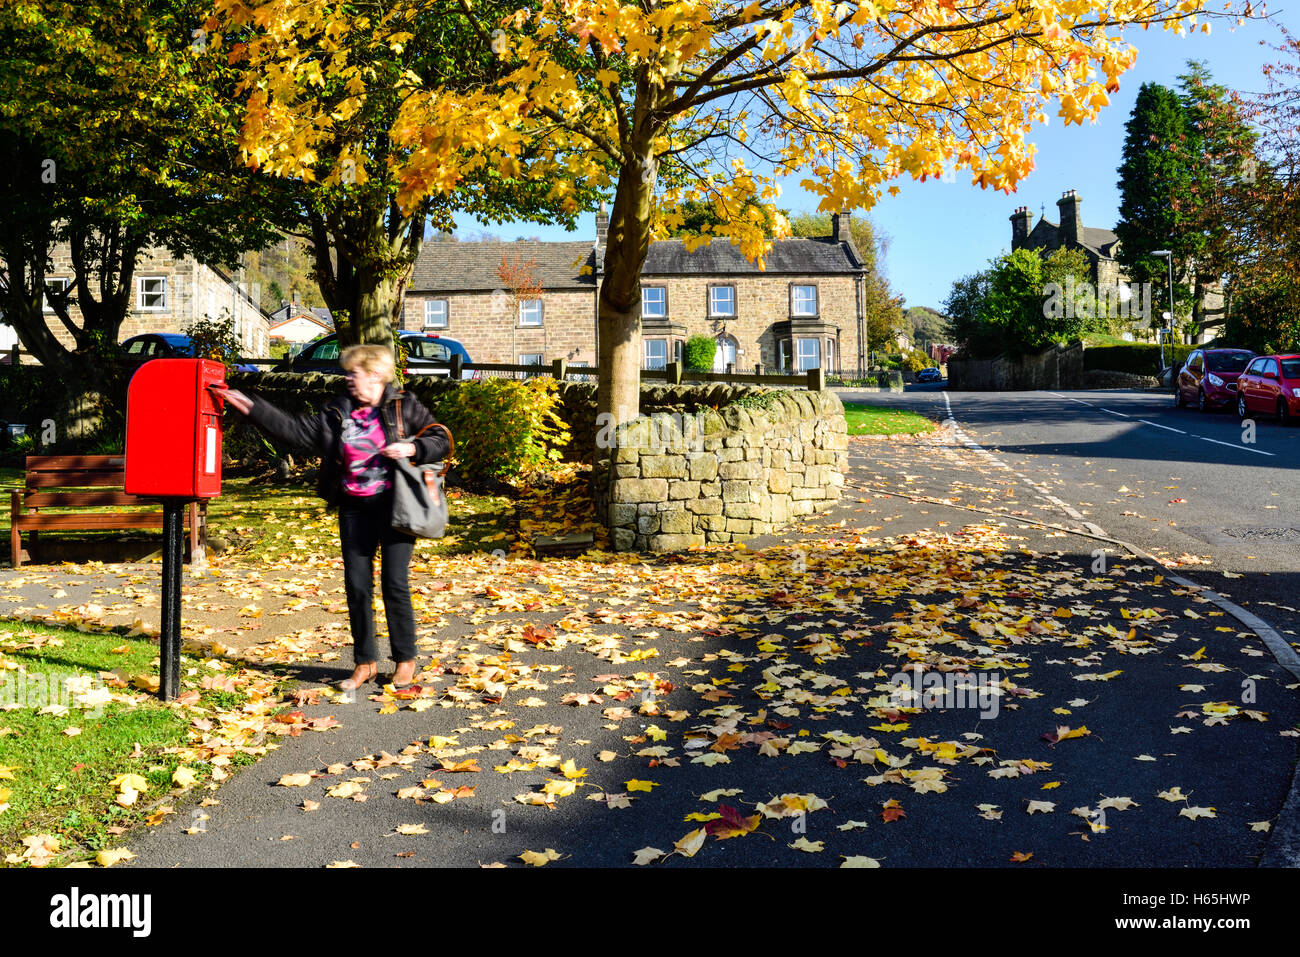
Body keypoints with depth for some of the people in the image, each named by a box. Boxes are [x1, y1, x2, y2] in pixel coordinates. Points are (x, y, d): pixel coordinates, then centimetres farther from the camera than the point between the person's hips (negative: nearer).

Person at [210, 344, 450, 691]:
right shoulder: (337, 414, 9)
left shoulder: (404, 406, -1)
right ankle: (365, 663, 19)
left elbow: (441, 440, 1)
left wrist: (412, 448, -16)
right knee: (357, 585, 5)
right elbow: (293, 429, 7)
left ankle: (405, 660, 13)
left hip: (393, 506, -4)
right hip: (354, 509, 4)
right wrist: (248, 405, 2)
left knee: (395, 583, -4)